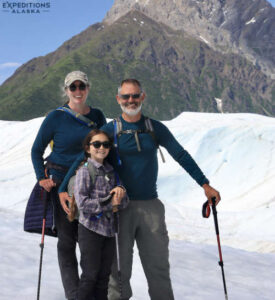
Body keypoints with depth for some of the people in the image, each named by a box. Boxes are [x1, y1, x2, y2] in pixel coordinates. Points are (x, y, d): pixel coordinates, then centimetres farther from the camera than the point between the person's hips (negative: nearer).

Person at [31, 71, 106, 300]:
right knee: (67, 238, 1)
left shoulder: (97, 116, 4)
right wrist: (42, 178, -8)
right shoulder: (56, 117, -6)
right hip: (61, 181, -3)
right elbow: (37, 150, 2)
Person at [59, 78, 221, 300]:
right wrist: (64, 189, -14)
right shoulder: (109, 130, 0)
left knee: (158, 266, 6)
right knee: (119, 267, 5)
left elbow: (181, 156, 8)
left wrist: (205, 184, 3)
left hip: (151, 206, 2)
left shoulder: (156, 128, 5)